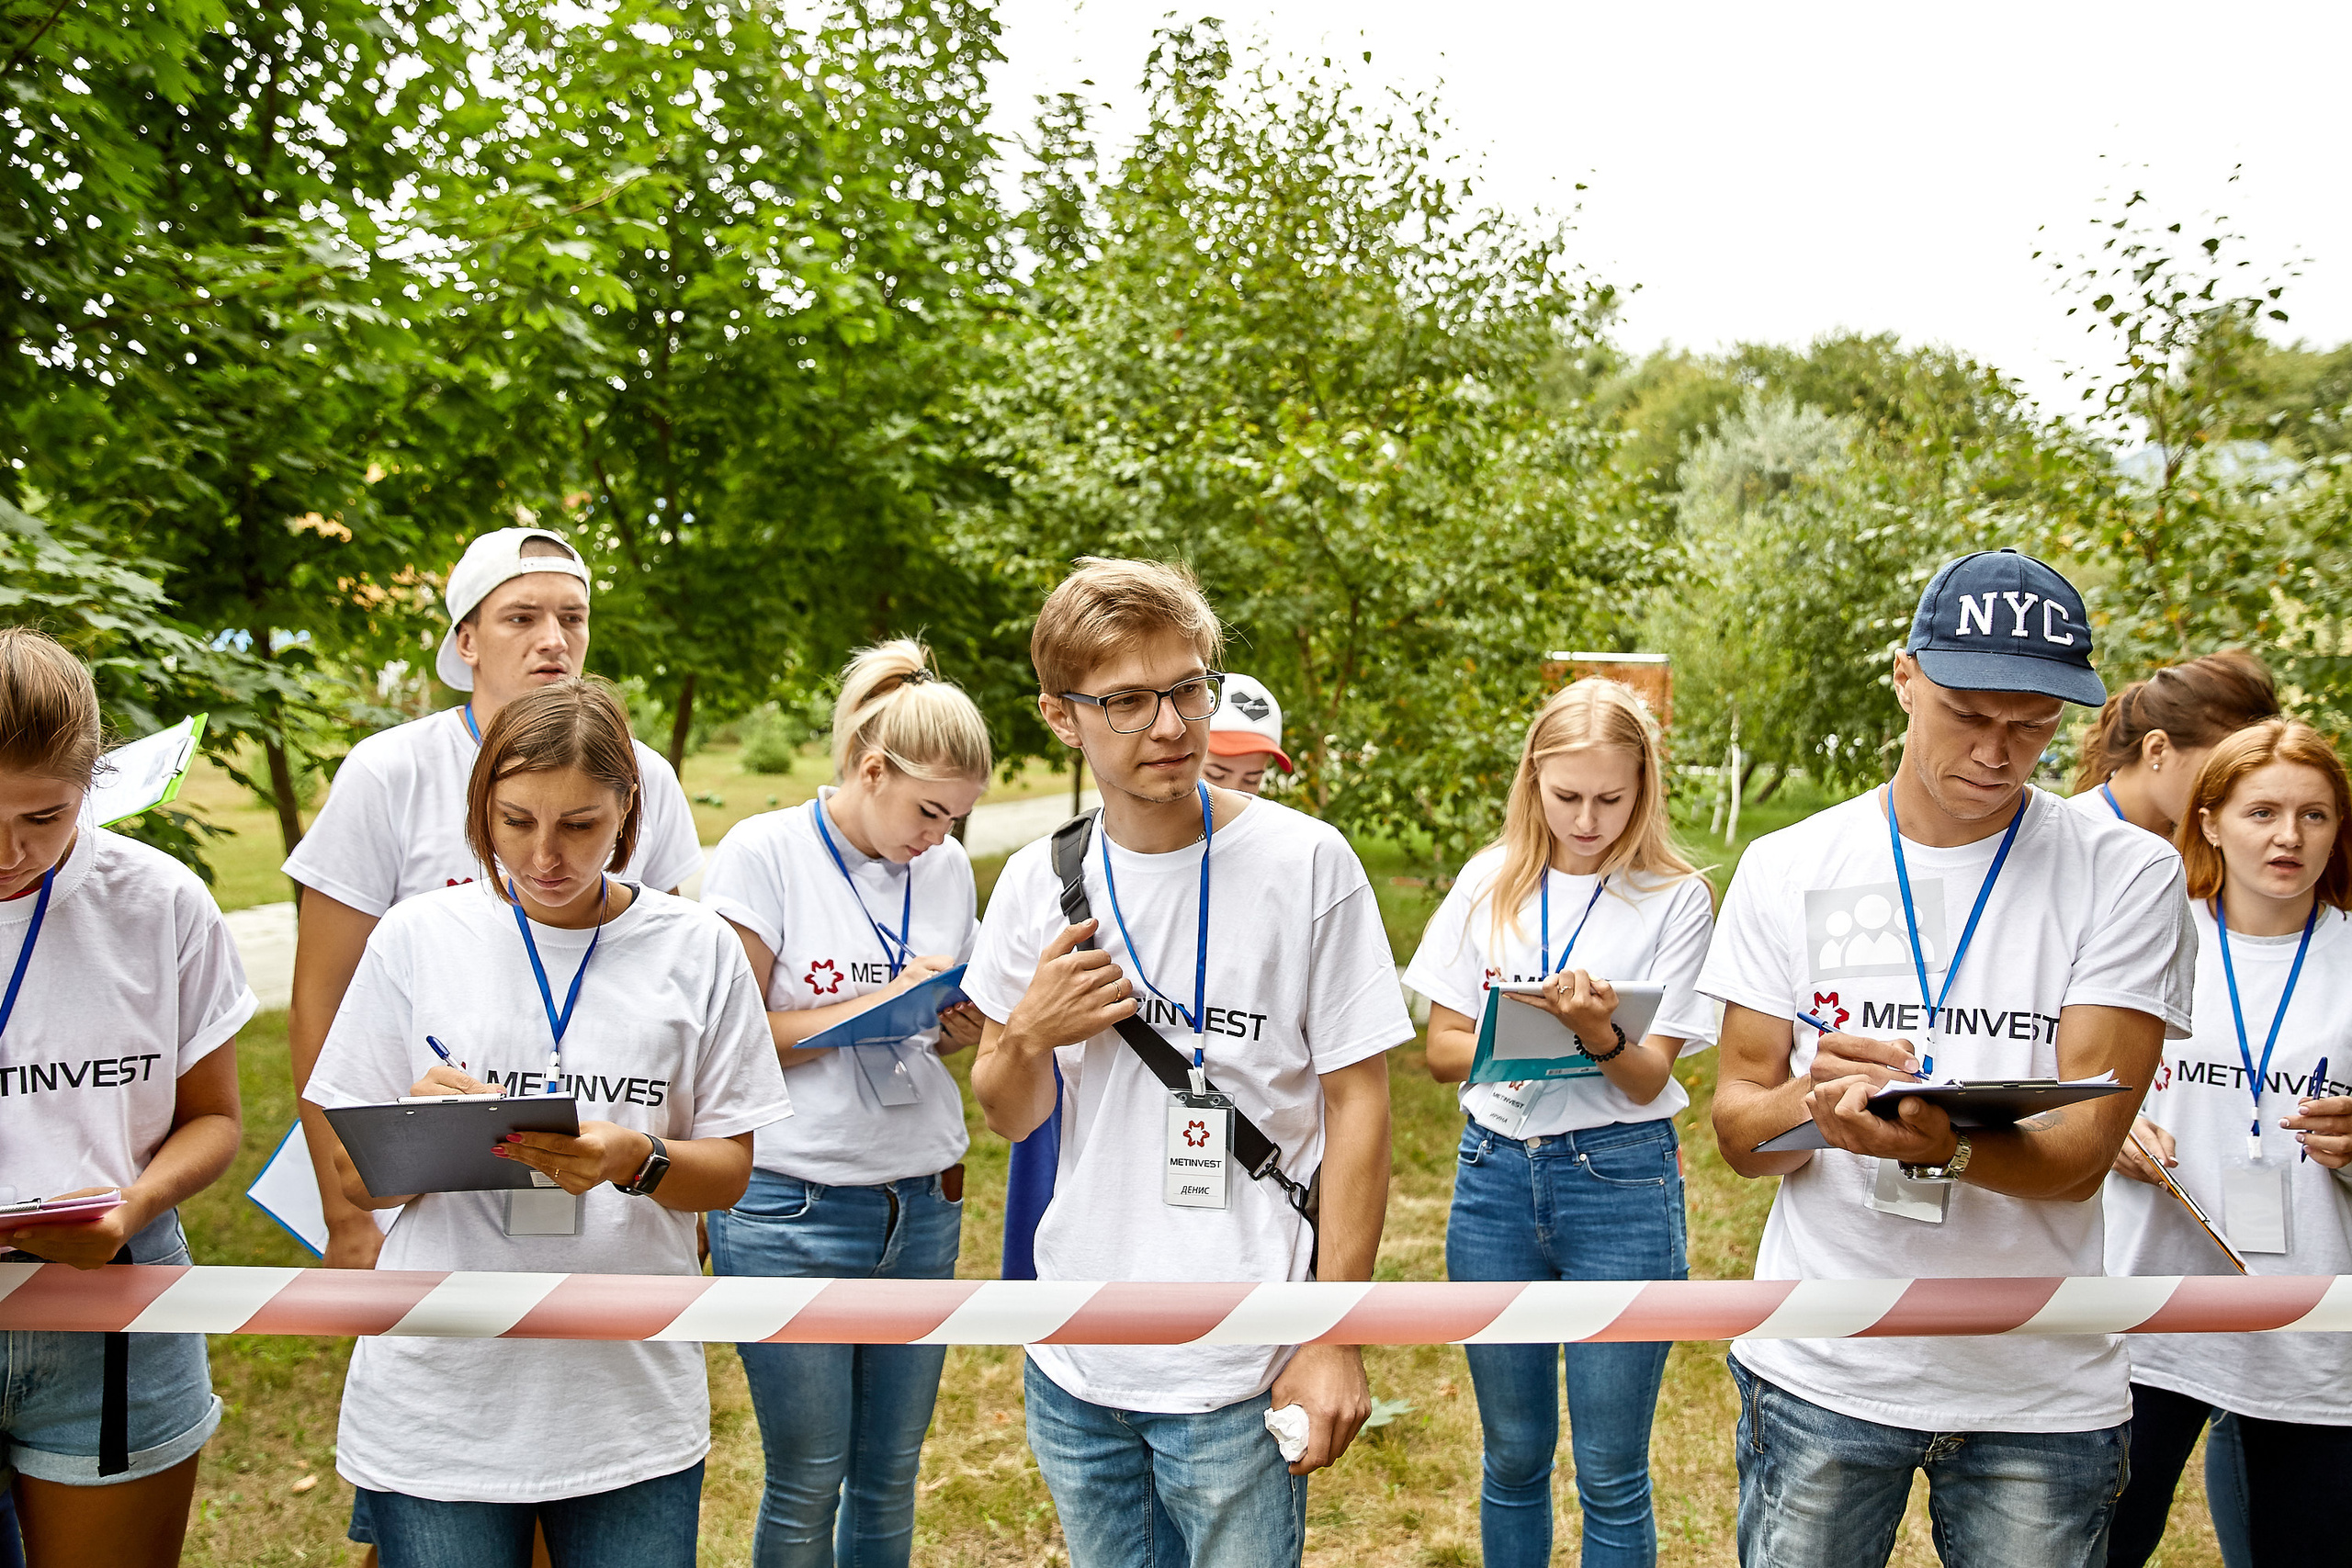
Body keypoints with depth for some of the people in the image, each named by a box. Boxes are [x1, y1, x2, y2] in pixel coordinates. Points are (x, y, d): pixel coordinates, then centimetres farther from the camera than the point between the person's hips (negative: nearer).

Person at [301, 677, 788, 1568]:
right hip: (440, 1407, 0)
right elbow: (355, 1180, 3)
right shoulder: (417, 938, -1)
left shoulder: (695, 948, -1)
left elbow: (730, 1173, 1)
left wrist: (635, 1159, -19)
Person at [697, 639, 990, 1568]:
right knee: (807, 1481, 5)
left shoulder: (947, 867, 7)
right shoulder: (765, 852, -8)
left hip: (922, 1206, 5)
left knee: (891, 1474, 12)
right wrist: (878, 1003, -18)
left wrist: (963, 1031, -4)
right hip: (792, 1212, -5)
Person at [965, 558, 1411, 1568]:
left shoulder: (1305, 864, -10)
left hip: (1237, 1373, -4)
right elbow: (1008, 1116, 10)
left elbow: (1356, 1104, -7)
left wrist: (1334, 1340, -8)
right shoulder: (1039, 882, 2)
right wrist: (1027, 1035, -12)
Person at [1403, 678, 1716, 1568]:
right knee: (1513, 1456, 16)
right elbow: (1442, 1052, 5)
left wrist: (1599, 1033, -28)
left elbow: (1648, 1078, -7)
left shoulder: (1674, 898, -4)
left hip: (1621, 1180, -3)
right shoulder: (1490, 883, 4)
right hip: (1495, 1171, 3)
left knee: (1611, 1473, 6)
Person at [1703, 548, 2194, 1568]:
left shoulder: (2126, 876, -5)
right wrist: (1815, 1100, -23)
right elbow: (1737, 1133, 0)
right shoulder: (1789, 868, -1)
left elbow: (2081, 1152, -12)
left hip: (2040, 1391, 0)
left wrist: (1943, 1143, -33)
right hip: (1819, 1372, 1)